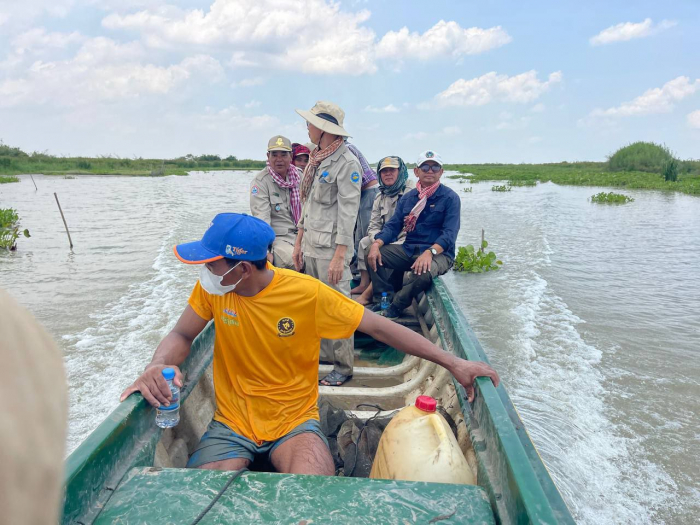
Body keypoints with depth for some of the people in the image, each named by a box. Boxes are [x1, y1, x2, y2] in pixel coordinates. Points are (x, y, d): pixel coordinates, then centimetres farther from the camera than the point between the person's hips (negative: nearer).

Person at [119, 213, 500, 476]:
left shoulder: (306, 293, -18)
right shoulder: (212, 288, -8)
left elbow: (379, 327, -14)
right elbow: (181, 336, 2)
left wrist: (453, 363, -16)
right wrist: (159, 365, -24)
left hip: (294, 422, -3)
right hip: (231, 424, 3)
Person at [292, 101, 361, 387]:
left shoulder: (346, 162, -12)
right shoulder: (315, 160, 14)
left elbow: (348, 213, -16)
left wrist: (339, 256, -19)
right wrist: (299, 242, 17)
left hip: (331, 249, -8)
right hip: (311, 247, 8)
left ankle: (343, 367, 11)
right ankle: (324, 355, 30)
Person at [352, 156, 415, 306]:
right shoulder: (380, 197, 12)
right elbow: (374, 226, 9)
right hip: (385, 240, 8)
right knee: (364, 242, -4)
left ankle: (367, 294, -19)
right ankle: (364, 284, -3)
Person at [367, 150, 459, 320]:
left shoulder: (450, 198, -4)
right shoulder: (407, 198, 12)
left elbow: (450, 234, -14)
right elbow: (393, 226, 7)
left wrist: (429, 252, -32)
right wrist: (376, 244, -14)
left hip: (439, 253, -5)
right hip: (408, 249, 5)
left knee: (424, 272, -37)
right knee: (374, 255, -13)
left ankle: (394, 309, -13)